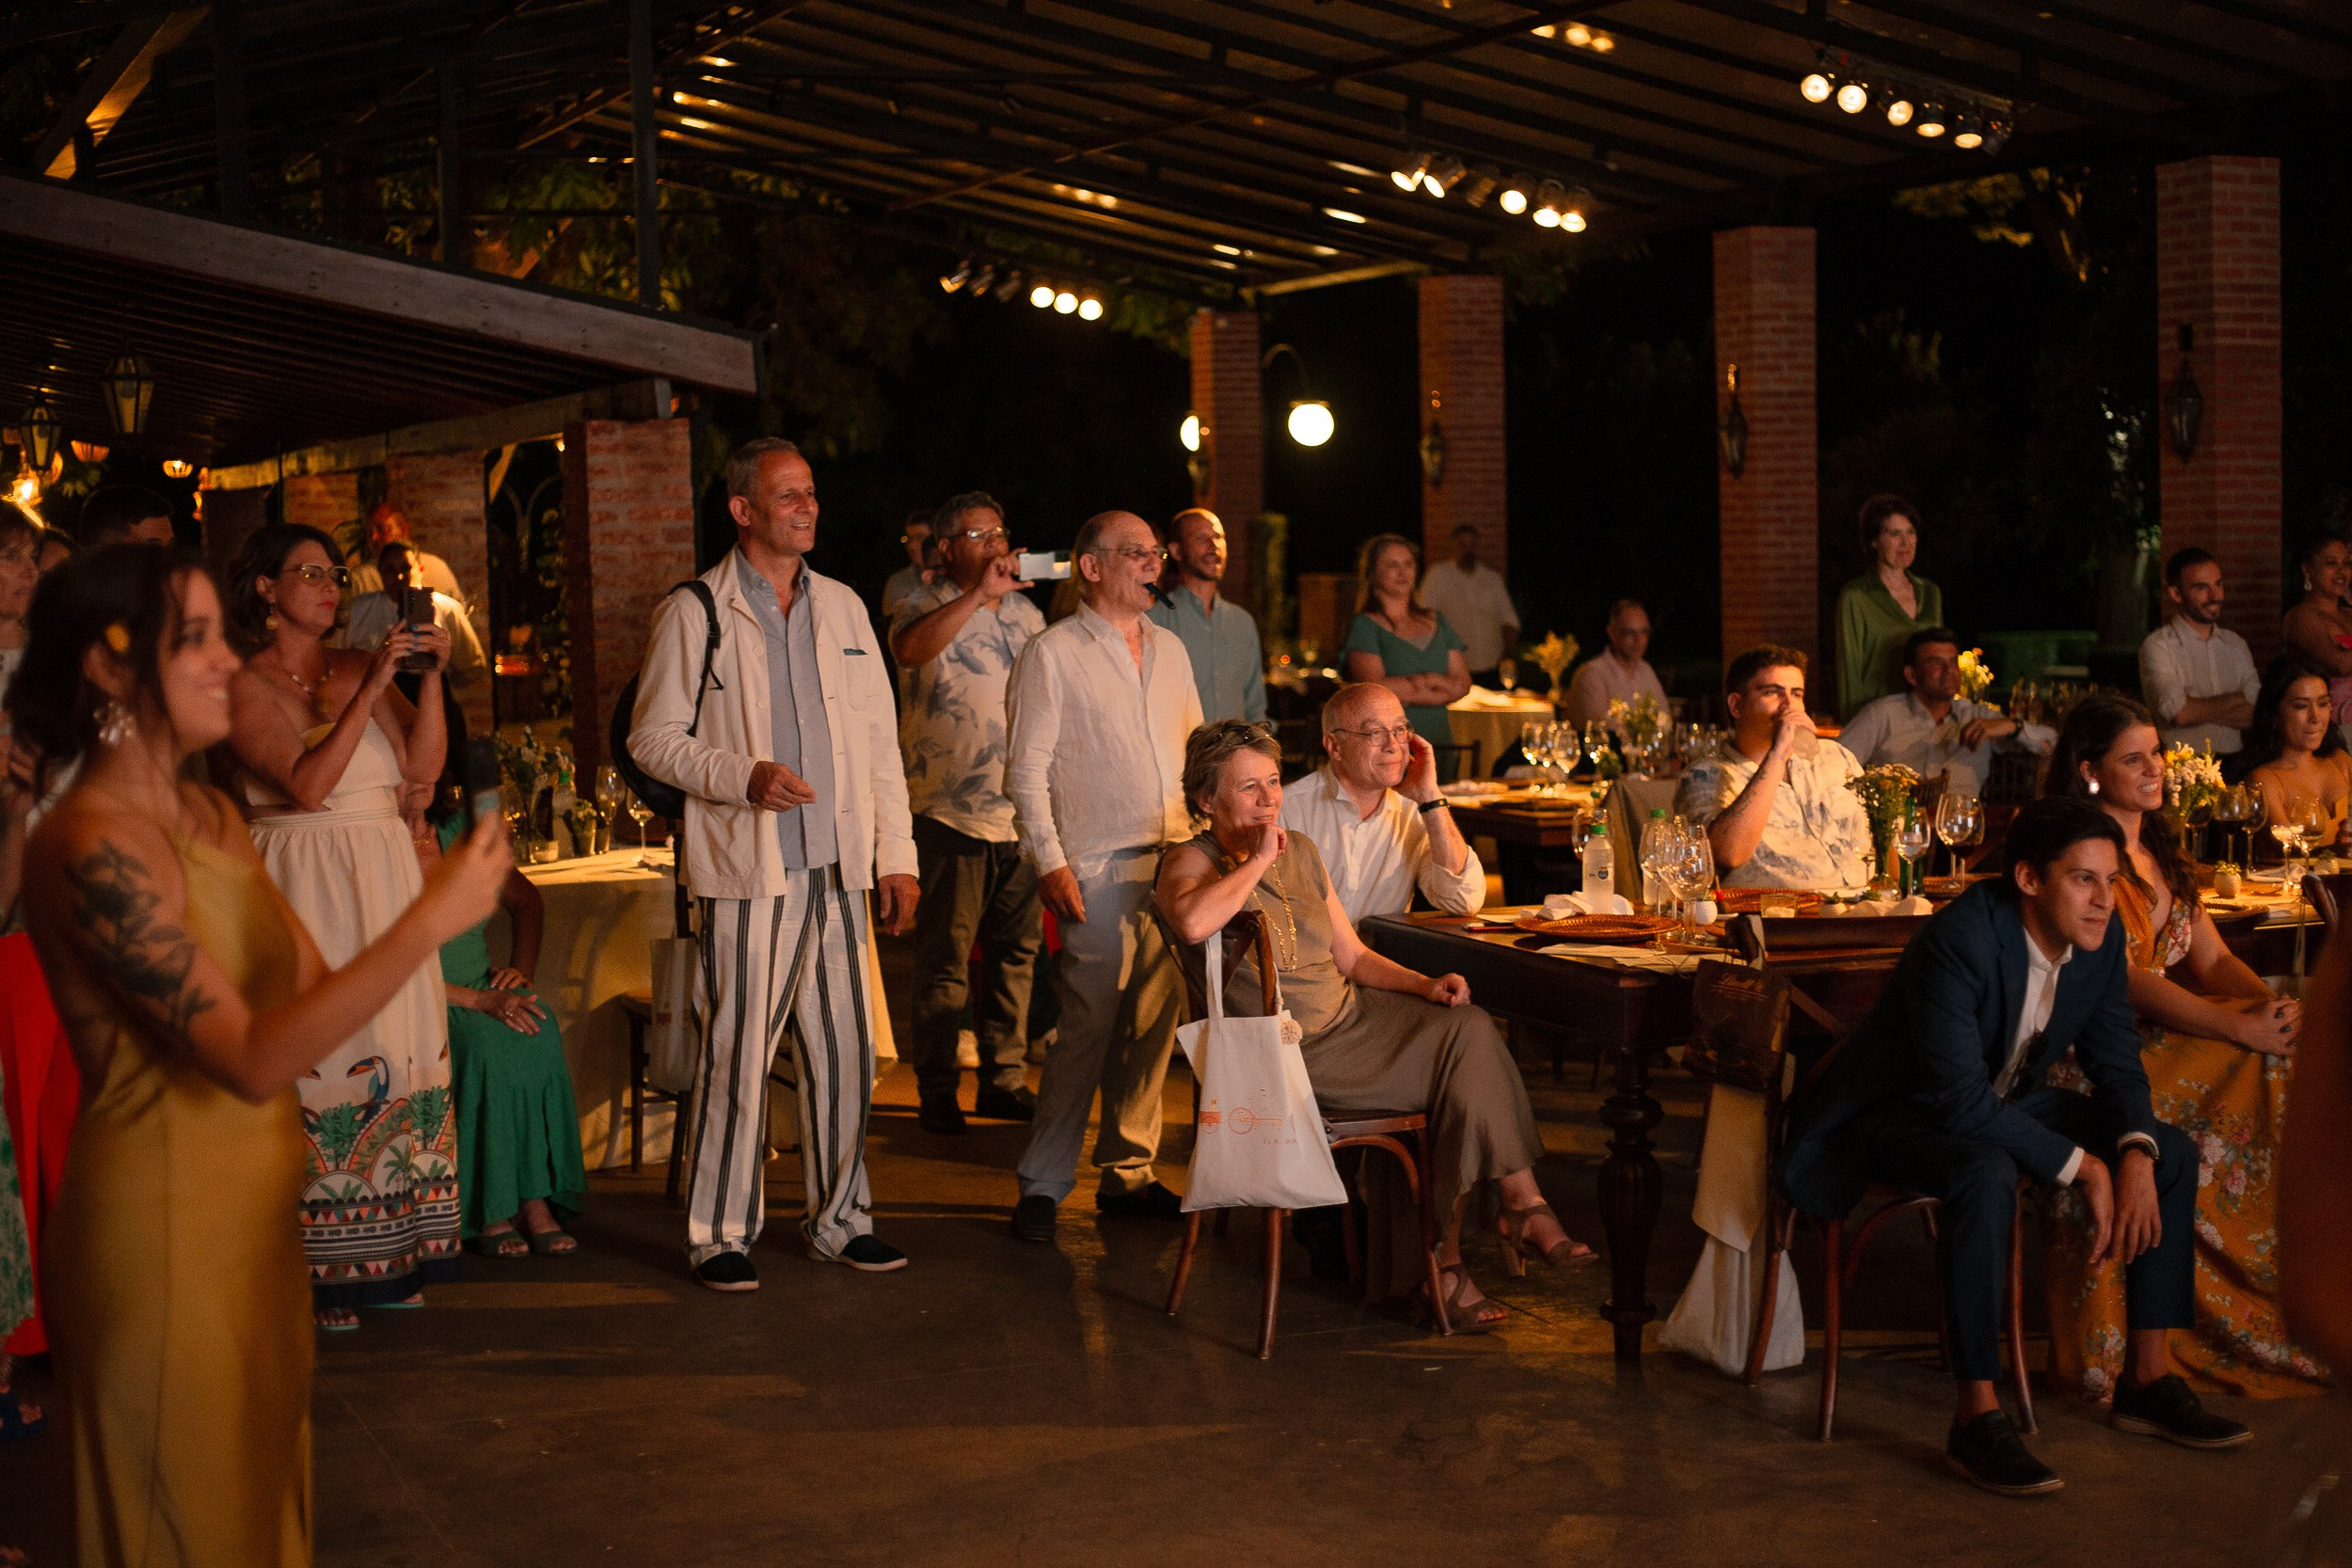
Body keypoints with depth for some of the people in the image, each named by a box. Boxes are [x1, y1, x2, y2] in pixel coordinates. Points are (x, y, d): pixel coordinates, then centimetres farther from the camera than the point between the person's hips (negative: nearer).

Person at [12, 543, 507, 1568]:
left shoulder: (208, 817, 7)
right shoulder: (90, 847, -21)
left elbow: (311, 984, 9)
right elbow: (254, 1059, -25)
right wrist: (432, 918, -26)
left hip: (250, 1209, 8)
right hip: (160, 1224, -8)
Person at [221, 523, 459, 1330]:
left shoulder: (361, 668, 12)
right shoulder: (245, 685, -2)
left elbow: (422, 765, 3)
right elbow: (308, 782, -15)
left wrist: (431, 674, -7)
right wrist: (373, 688, -16)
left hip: (387, 879, 5)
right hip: (305, 886, -5)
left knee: (395, 1047, 3)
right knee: (312, 1057, -7)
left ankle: (385, 1253, 10)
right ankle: (312, 1270, -1)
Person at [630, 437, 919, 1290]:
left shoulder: (842, 607, 14)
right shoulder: (693, 613, -1)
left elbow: (880, 739, 16)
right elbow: (653, 737, -1)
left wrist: (896, 853, 10)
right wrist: (744, 777, -16)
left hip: (837, 869, 5)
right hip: (747, 873, -5)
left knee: (844, 1053, 8)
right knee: (737, 1055, -3)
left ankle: (837, 1219, 22)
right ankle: (720, 1234, 9)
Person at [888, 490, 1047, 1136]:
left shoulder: (1024, 610, 15)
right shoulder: (928, 604, -4)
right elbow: (910, 649, -28)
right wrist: (978, 593, -29)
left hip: (1022, 812, 6)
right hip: (952, 812, -6)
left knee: (1017, 951, 10)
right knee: (945, 959, -1)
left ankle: (1005, 1079, 21)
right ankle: (936, 1091, 7)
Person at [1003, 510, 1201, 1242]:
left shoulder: (1169, 649, 16)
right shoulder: (1051, 654, -3)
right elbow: (1026, 769, -6)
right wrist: (1050, 864, -13)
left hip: (1174, 864, 6)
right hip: (1096, 870, -6)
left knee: (1151, 1026, 8)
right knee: (1087, 1028, -7)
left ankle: (1128, 1174, 19)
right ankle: (1043, 1186, 3)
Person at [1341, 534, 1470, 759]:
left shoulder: (1437, 622, 18)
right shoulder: (1364, 626, 1)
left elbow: (1462, 683, 11)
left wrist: (1407, 689, -5)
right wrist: (1432, 681, -1)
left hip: (1440, 739, 5)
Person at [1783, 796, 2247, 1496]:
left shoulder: (2100, 941, -7)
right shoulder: (1959, 939, -31)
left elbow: (2117, 1066, 1)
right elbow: (1961, 1098, -33)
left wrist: (2136, 1154, -20)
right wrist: (2081, 1166, -29)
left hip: (2004, 1101, 8)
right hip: (1901, 1111, -8)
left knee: (2174, 1152, -2)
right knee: (1987, 1175, -39)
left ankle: (2146, 1378, 7)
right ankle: (1977, 1416, -30)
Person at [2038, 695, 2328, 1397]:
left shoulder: (2162, 851, 17)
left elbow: (2211, 959, 11)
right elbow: (2126, 981, -17)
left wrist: (2268, 1002, -11)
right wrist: (2239, 1029, -24)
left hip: (2171, 1034, 7)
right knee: (2260, 1067, -25)